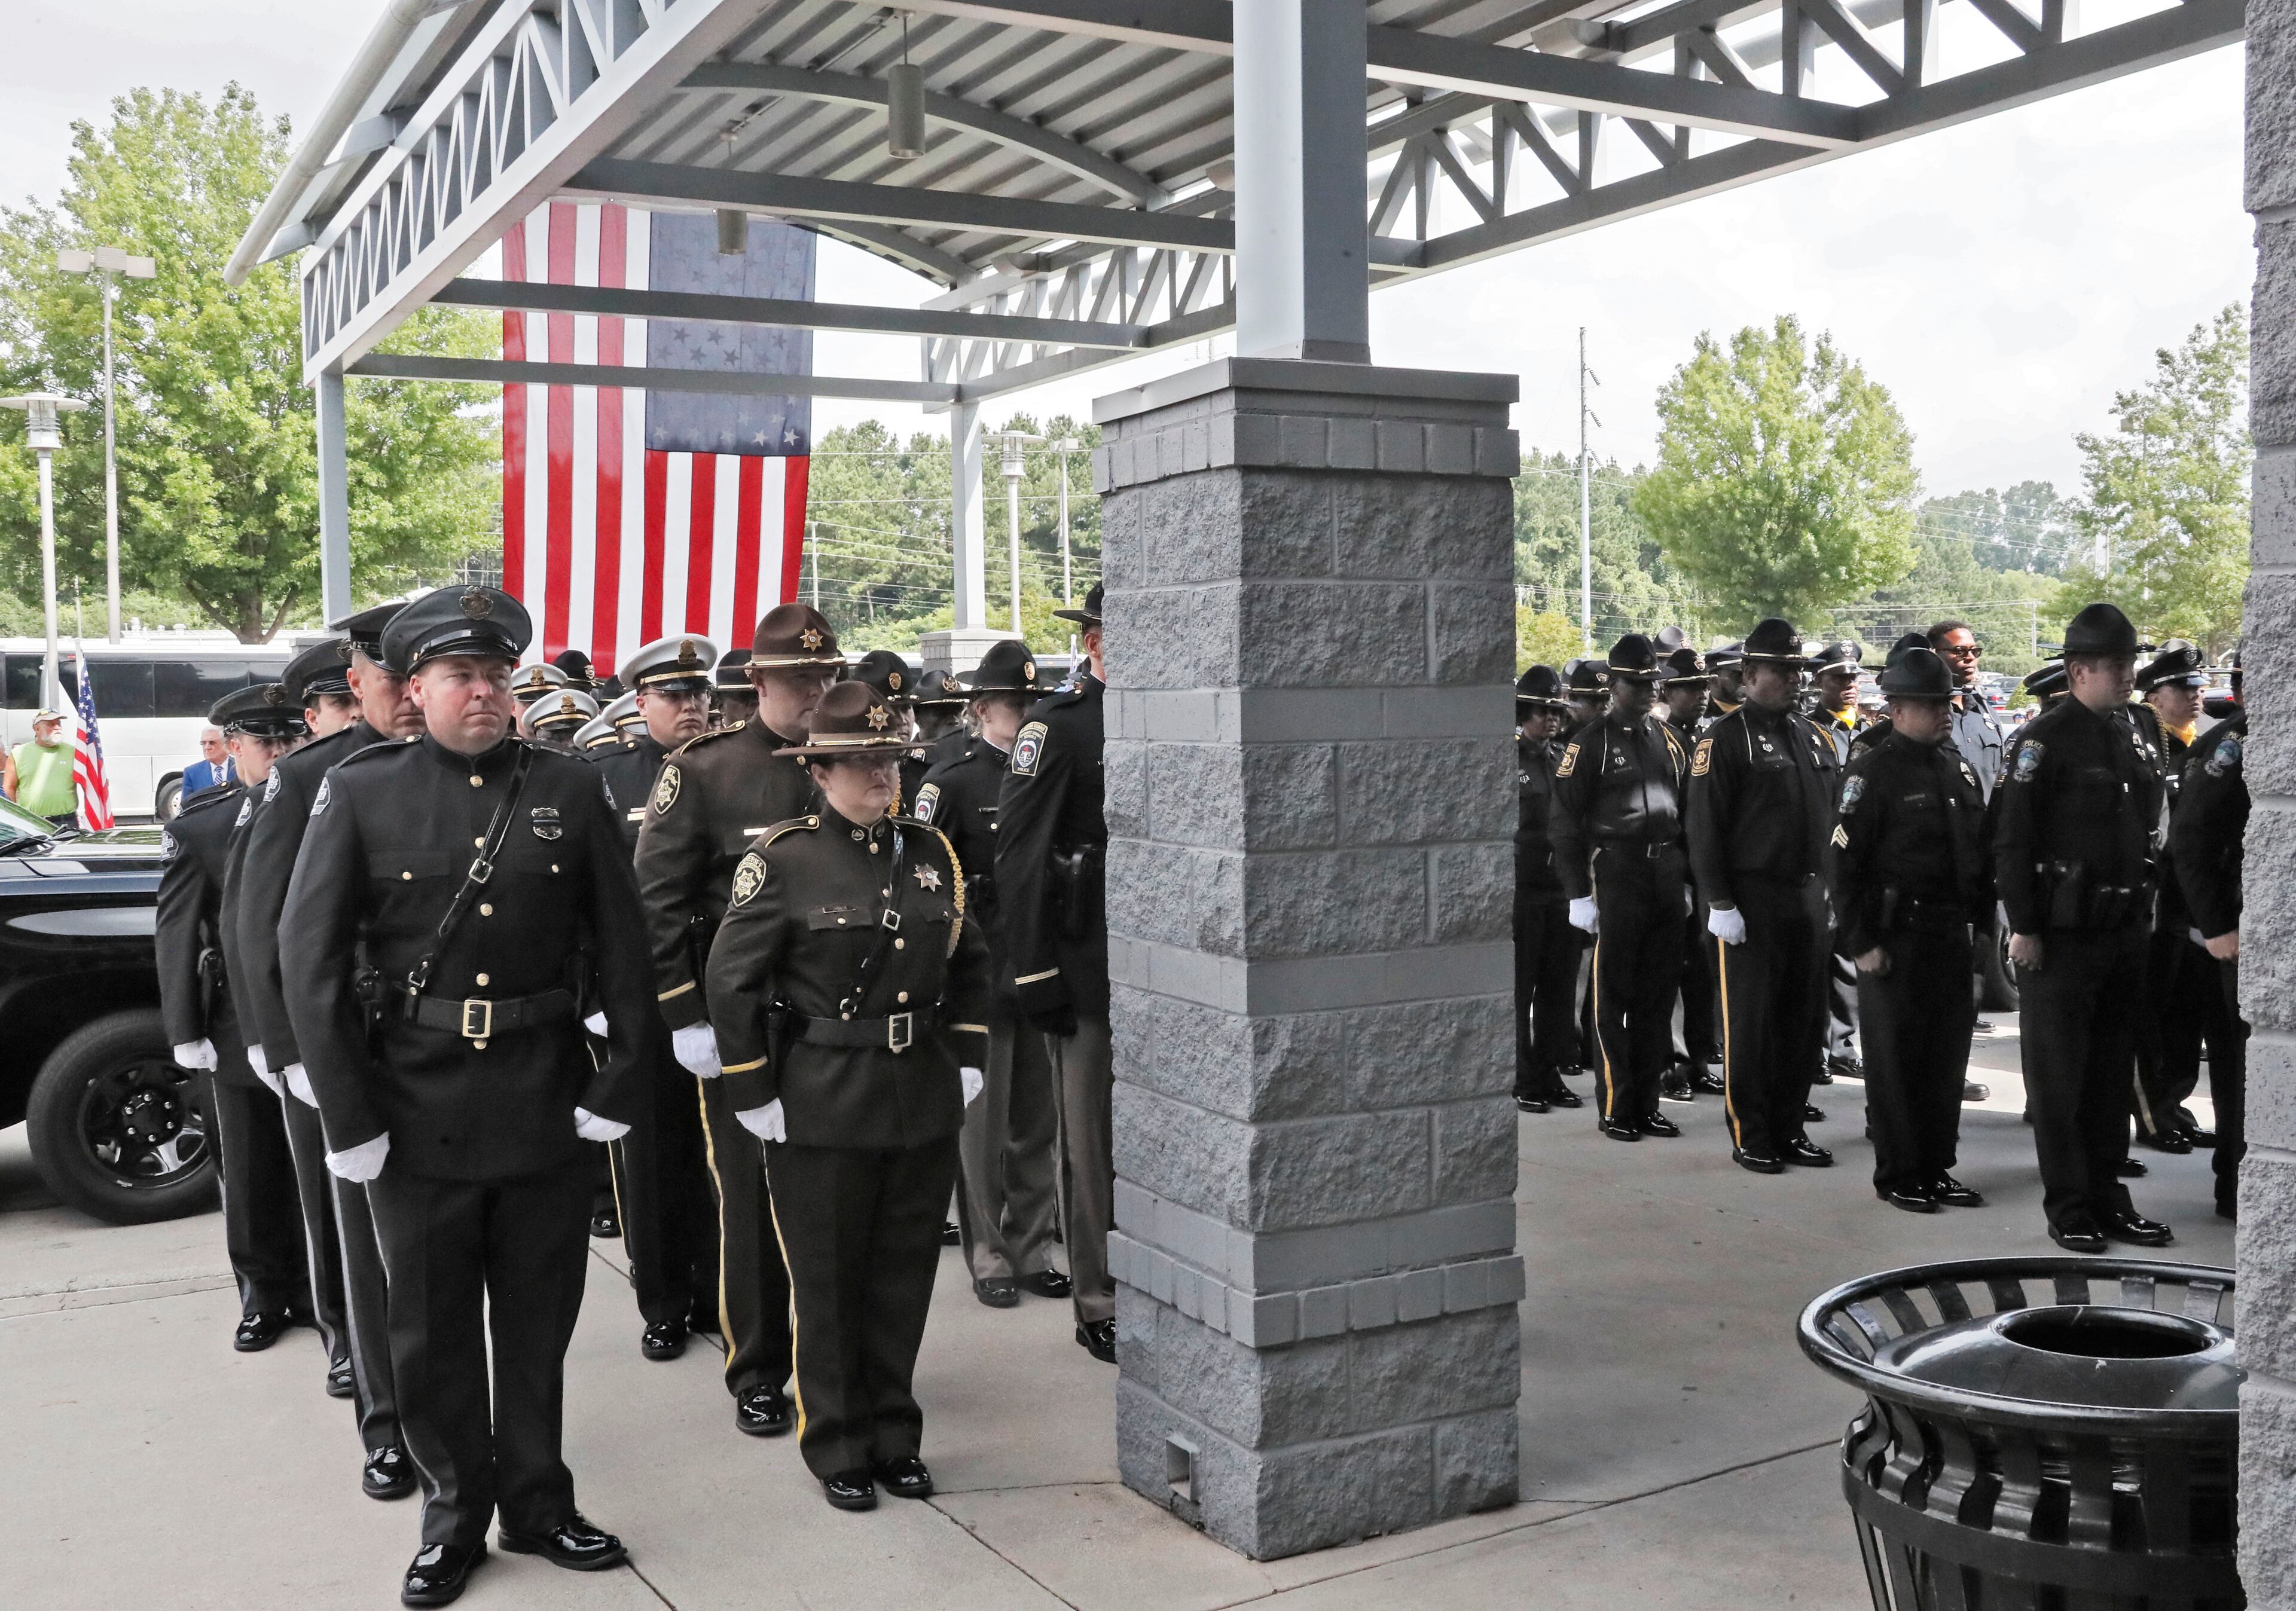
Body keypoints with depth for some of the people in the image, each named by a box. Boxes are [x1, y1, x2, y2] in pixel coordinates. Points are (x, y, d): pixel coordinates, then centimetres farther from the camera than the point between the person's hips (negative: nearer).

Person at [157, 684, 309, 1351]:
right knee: (251, 1173, 11)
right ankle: (263, 1295, 25)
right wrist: (185, 1031, -4)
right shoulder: (198, 826, -2)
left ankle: (314, 1290, 23)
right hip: (238, 1028, 0)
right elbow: (176, 937, -1)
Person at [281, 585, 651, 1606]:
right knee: (432, 1330, 12)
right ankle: (454, 1516, 30)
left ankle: (537, 1503, 31)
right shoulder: (360, 793, -2)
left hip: (548, 1110, 1)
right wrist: (347, 1115, -9)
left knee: (537, 1322, 14)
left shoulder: (571, 792, 2)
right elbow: (310, 954, -5)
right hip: (417, 1116, -1)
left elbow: (622, 946, 3)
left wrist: (620, 1083, -3)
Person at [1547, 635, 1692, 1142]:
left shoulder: (1668, 739, 13)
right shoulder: (1590, 743, -5)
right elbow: (1565, 822, -8)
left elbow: (1686, 812, 18)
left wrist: (1686, 881, 14)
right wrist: (1579, 894, -12)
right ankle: (1615, 1108, 9)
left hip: (1666, 875, 6)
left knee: (1659, 995, 9)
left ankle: (1646, 1103, 18)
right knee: (1613, 996, 0)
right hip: (1616, 876, -6)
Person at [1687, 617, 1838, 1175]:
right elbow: (1705, 828, -11)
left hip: (1809, 896, 6)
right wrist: (1720, 903, -15)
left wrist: (1833, 891, 14)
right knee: (1750, 1022, 1)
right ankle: (1750, 1138, 10)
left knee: (1805, 1020, 10)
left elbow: (1830, 819, 19)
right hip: (1752, 900, -6)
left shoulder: (1814, 737, 14)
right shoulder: (1726, 737, -7)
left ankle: (1790, 1128, 22)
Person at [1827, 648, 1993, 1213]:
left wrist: (1983, 926, 14)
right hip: (1896, 938, -7)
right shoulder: (1872, 772, -10)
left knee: (1948, 1054, 11)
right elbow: (1843, 862, -13)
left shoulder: (1959, 768, 12)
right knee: (1896, 1058, 2)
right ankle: (1897, 1176, 12)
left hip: (1952, 936, 7)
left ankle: (1937, 1168, 22)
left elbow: (1982, 852, 19)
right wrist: (1863, 942, -14)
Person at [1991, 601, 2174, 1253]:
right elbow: (2012, 839, -14)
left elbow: (2140, 831, 19)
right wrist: (2023, 925, -16)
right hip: (2062, 935, -7)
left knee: (2112, 1070, 13)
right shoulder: (2045, 738, -11)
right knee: (2059, 1075, 1)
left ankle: (2107, 1196, 23)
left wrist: (2142, 912, 15)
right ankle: (2068, 1208, 9)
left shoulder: (2125, 735, 13)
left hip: (2123, 931, 8)